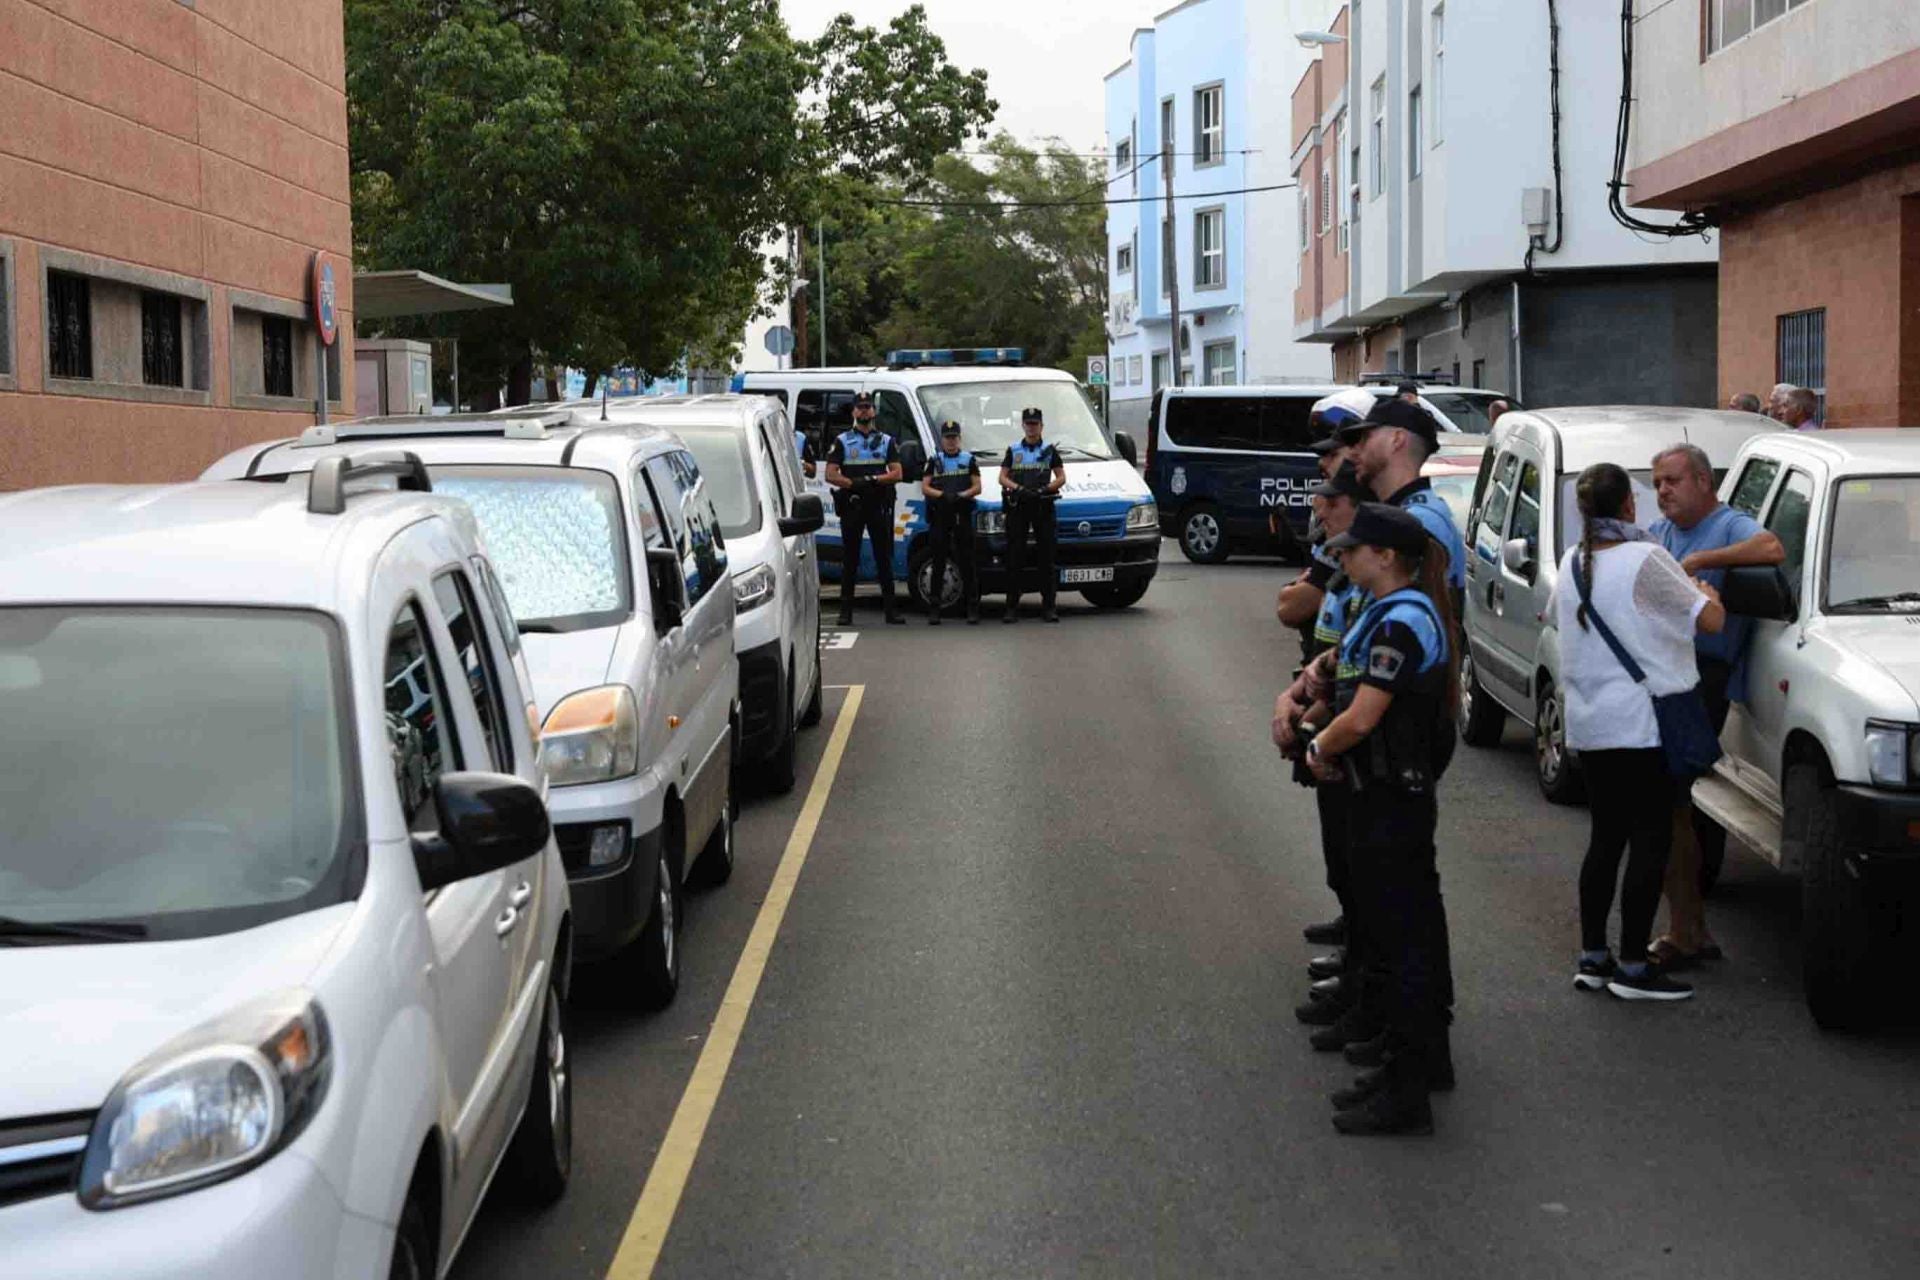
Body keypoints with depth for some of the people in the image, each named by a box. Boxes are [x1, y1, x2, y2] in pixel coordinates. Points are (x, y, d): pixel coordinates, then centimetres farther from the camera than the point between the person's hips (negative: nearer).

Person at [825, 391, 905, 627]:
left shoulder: (886, 441, 12)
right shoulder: (841, 441, 8)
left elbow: (897, 473, 2)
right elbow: (831, 475, -1)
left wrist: (874, 479, -13)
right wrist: (854, 483, -15)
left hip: (879, 506, 1)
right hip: (851, 505, -1)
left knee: (884, 557, 0)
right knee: (850, 558, 1)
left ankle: (891, 609, 0)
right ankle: (846, 610, 4)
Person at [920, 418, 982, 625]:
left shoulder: (969, 460, 10)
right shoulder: (934, 460, 11)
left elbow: (977, 487, 5)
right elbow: (925, 487, 5)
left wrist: (961, 495, -13)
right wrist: (943, 495, -13)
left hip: (962, 515, -1)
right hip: (939, 515, 1)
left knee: (966, 562, -2)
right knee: (938, 563, 1)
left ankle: (972, 608, 0)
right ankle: (934, 609, 3)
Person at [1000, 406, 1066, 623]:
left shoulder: (1049, 450, 10)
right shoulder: (1013, 450, 12)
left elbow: (1061, 478, 7)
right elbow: (1003, 477, 8)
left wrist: (1045, 489, -11)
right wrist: (1019, 489, -11)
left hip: (1043, 507, 0)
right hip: (1017, 507, 0)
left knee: (1047, 556, -1)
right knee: (1014, 557, -3)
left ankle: (1048, 606, 1)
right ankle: (1012, 607, 0)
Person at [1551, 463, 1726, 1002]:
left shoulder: (1572, 563, 8)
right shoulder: (1644, 559, -14)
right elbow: (1710, 621, -15)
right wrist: (1705, 590, 8)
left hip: (1586, 723, 8)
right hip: (1638, 720, -8)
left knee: (1605, 837, 15)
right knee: (1651, 841, -2)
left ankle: (1592, 957, 16)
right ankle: (1632, 967, -2)